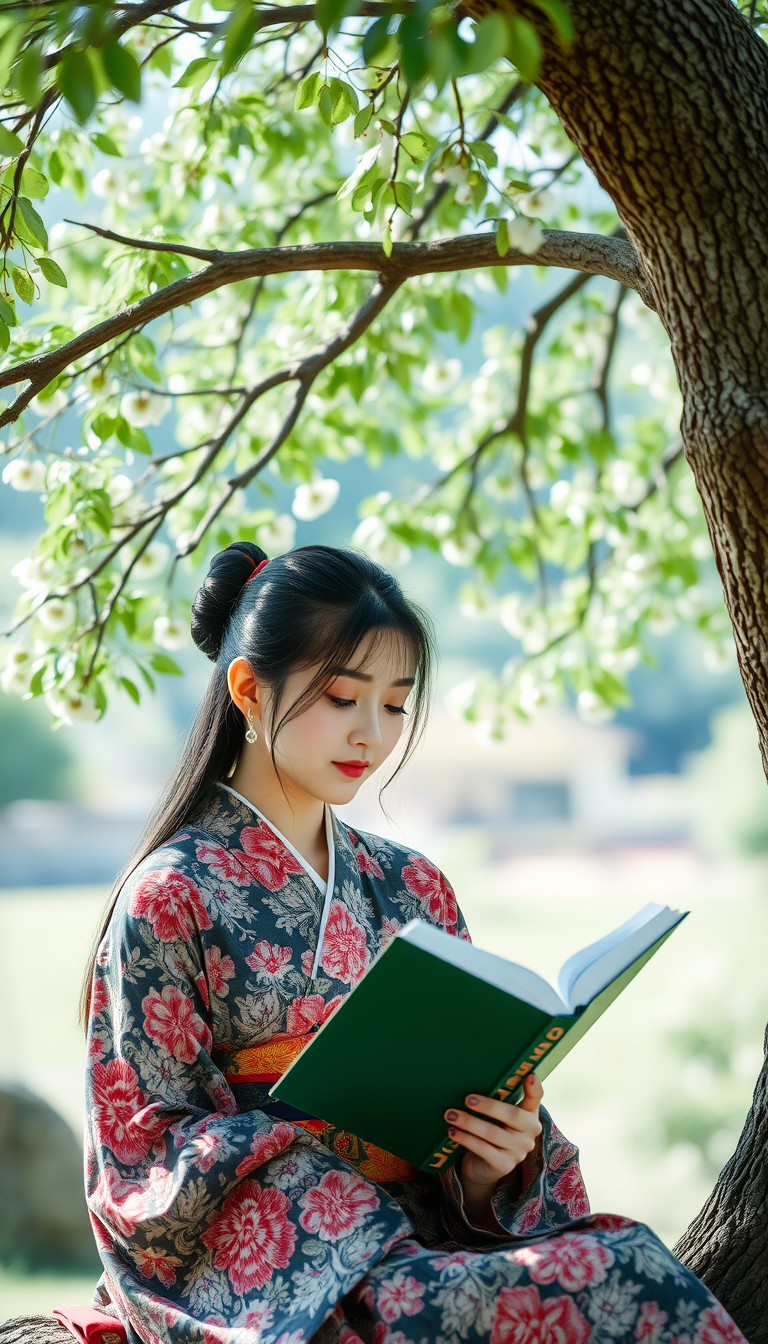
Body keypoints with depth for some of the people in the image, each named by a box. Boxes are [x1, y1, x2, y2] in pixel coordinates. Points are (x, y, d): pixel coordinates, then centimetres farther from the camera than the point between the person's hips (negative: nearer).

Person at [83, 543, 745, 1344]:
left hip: (424, 1235, 6)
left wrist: (497, 1161, -7)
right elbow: (148, 1166, -5)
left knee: (626, 1257, -29)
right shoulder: (172, 897, -1)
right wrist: (337, 1128, -18)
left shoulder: (412, 889, 17)